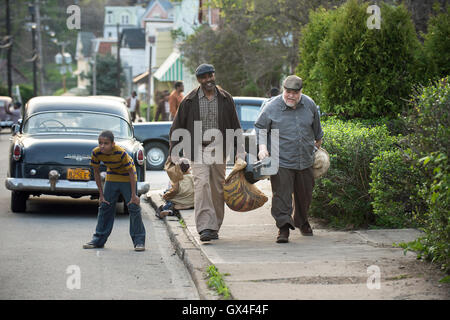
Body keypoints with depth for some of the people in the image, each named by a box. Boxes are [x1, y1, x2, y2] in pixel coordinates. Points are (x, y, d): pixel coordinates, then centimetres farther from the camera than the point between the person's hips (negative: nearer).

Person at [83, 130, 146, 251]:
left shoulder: (121, 153, -34)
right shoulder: (96, 153, -22)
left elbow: (131, 172, -23)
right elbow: (96, 173, -8)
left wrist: (133, 195, -22)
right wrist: (101, 194, -6)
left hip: (127, 178, -4)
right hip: (111, 177, 4)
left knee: (134, 207, -8)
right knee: (105, 207, 5)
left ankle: (139, 241, -1)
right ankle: (99, 239, 14)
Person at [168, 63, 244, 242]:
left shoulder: (225, 99, 7)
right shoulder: (190, 101, 1)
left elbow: (236, 127, 13)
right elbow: (176, 128, 6)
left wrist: (240, 151, 8)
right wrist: (174, 154, 1)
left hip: (219, 148, 2)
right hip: (198, 149, -2)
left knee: (218, 188, 5)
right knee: (201, 185, -16)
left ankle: (214, 227, 16)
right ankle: (204, 227, -21)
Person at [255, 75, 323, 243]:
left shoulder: (309, 105, 4)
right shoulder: (272, 107, -8)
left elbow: (316, 125, 23)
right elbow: (260, 128, 1)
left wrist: (318, 139, 36)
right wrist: (262, 146, -13)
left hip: (305, 160, 4)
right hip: (281, 161, -4)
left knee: (304, 194, 15)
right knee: (281, 194, -13)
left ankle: (302, 222, 37)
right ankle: (283, 227, -13)